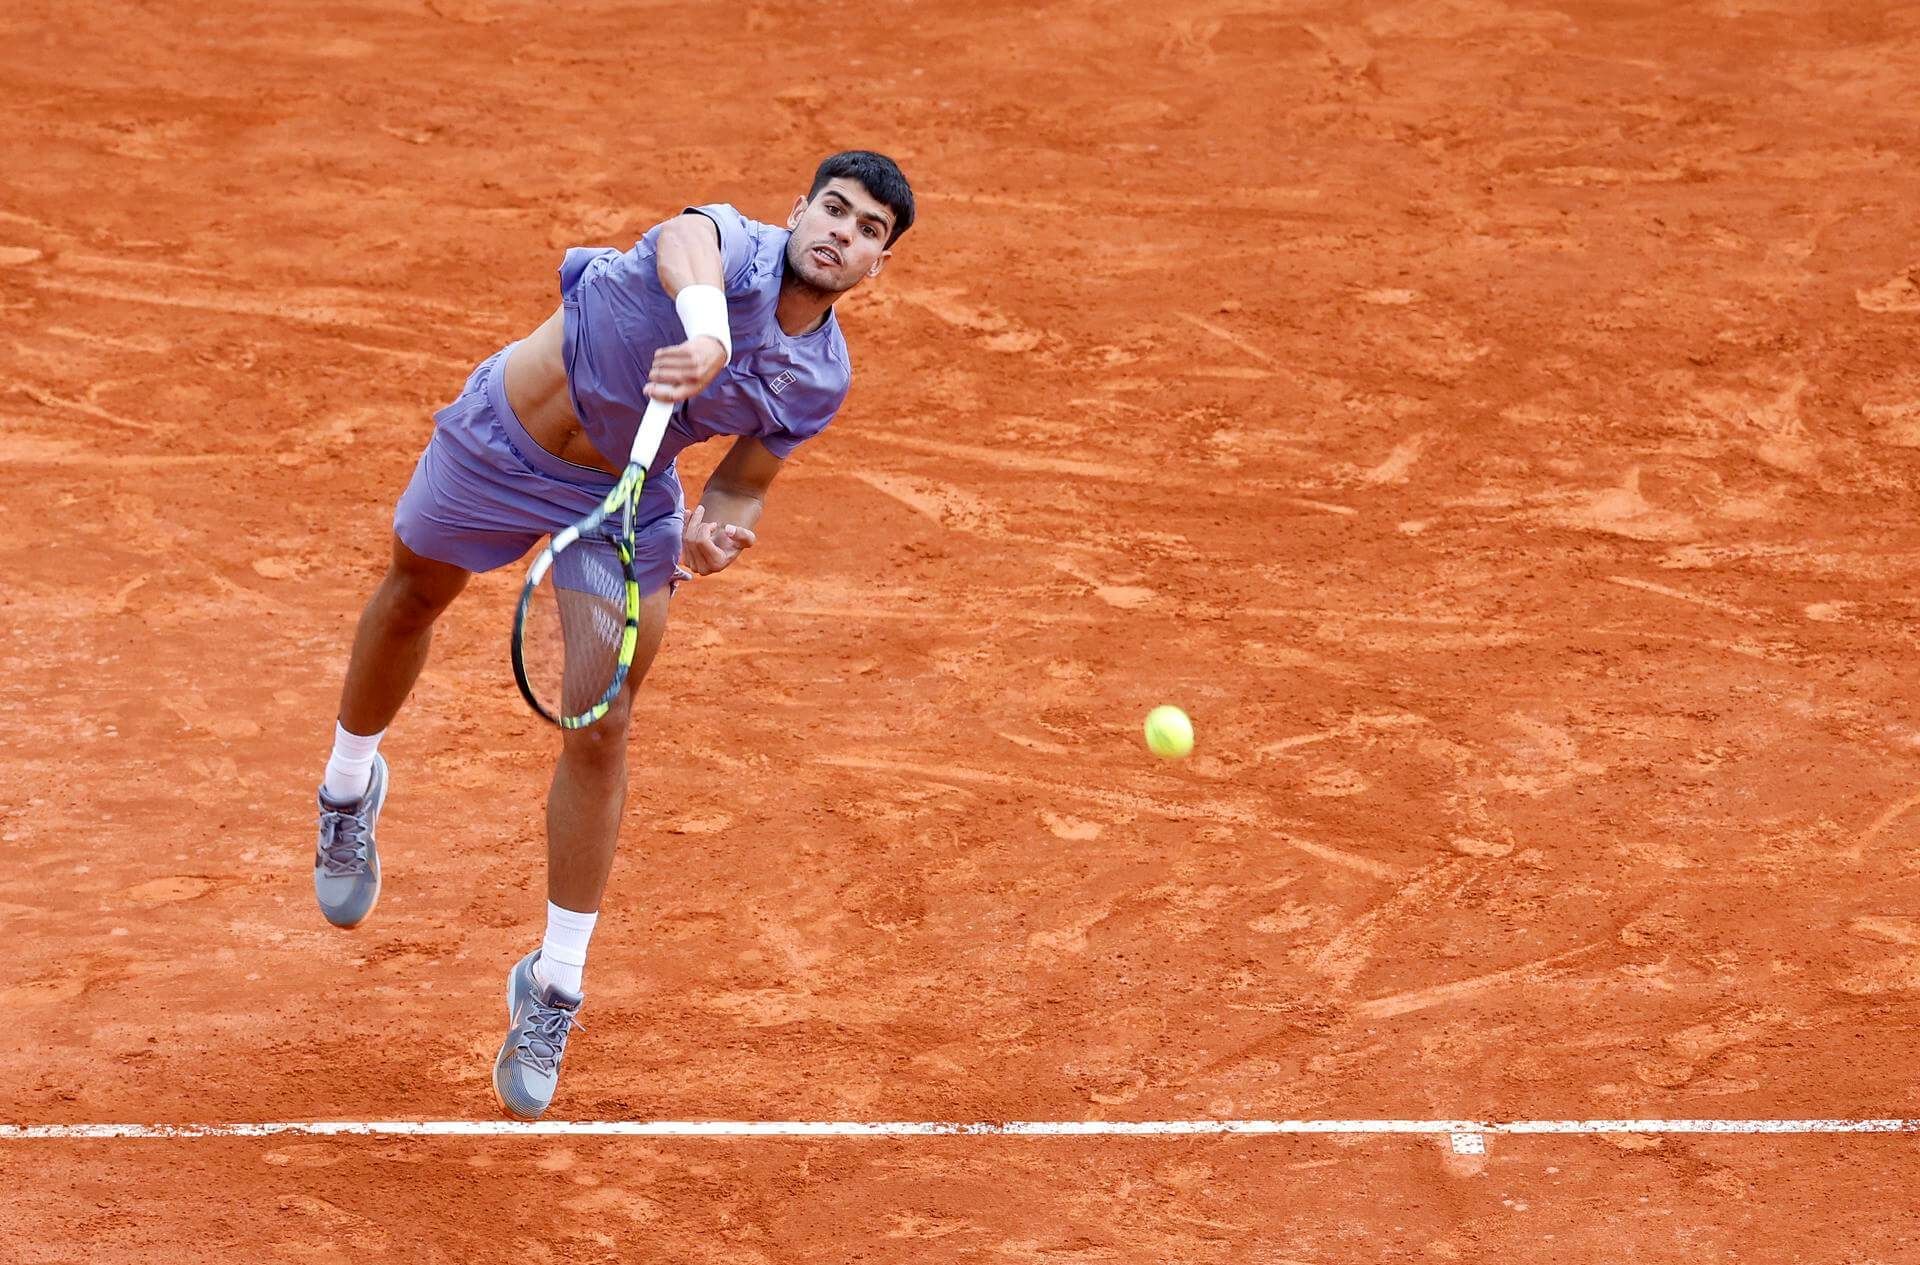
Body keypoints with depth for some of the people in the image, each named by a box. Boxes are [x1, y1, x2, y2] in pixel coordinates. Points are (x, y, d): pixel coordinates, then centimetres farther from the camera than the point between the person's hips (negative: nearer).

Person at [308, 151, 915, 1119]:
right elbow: (684, 243, -56)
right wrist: (705, 337, -78)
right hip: (502, 442, -2)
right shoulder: (736, 246, -29)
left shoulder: (822, 379, -12)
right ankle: (349, 789, 56)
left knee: (601, 731, -3)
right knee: (414, 597, 23)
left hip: (624, 501, 3)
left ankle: (553, 987, 12)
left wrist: (712, 537, -21)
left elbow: (742, 489, 2)